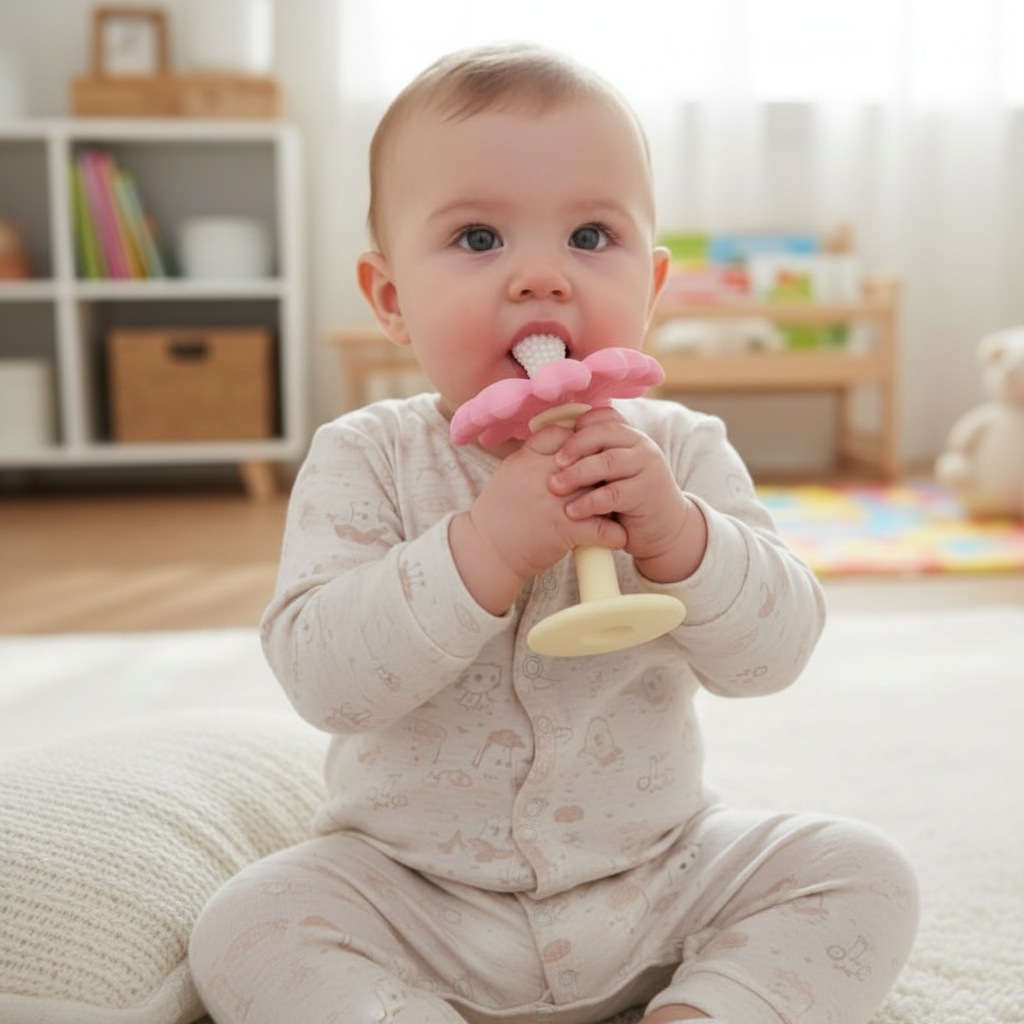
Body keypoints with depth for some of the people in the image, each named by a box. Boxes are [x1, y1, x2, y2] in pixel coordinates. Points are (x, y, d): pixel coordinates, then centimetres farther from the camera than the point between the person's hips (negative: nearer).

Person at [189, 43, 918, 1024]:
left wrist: (678, 535, -31)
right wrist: (483, 547, -36)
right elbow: (319, 676, -23)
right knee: (247, 926, -22)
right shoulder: (365, 459, -12)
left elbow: (774, 652, -12)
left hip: (661, 864, 2)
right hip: (412, 887, -1)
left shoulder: (680, 450, -7)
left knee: (862, 871, -10)